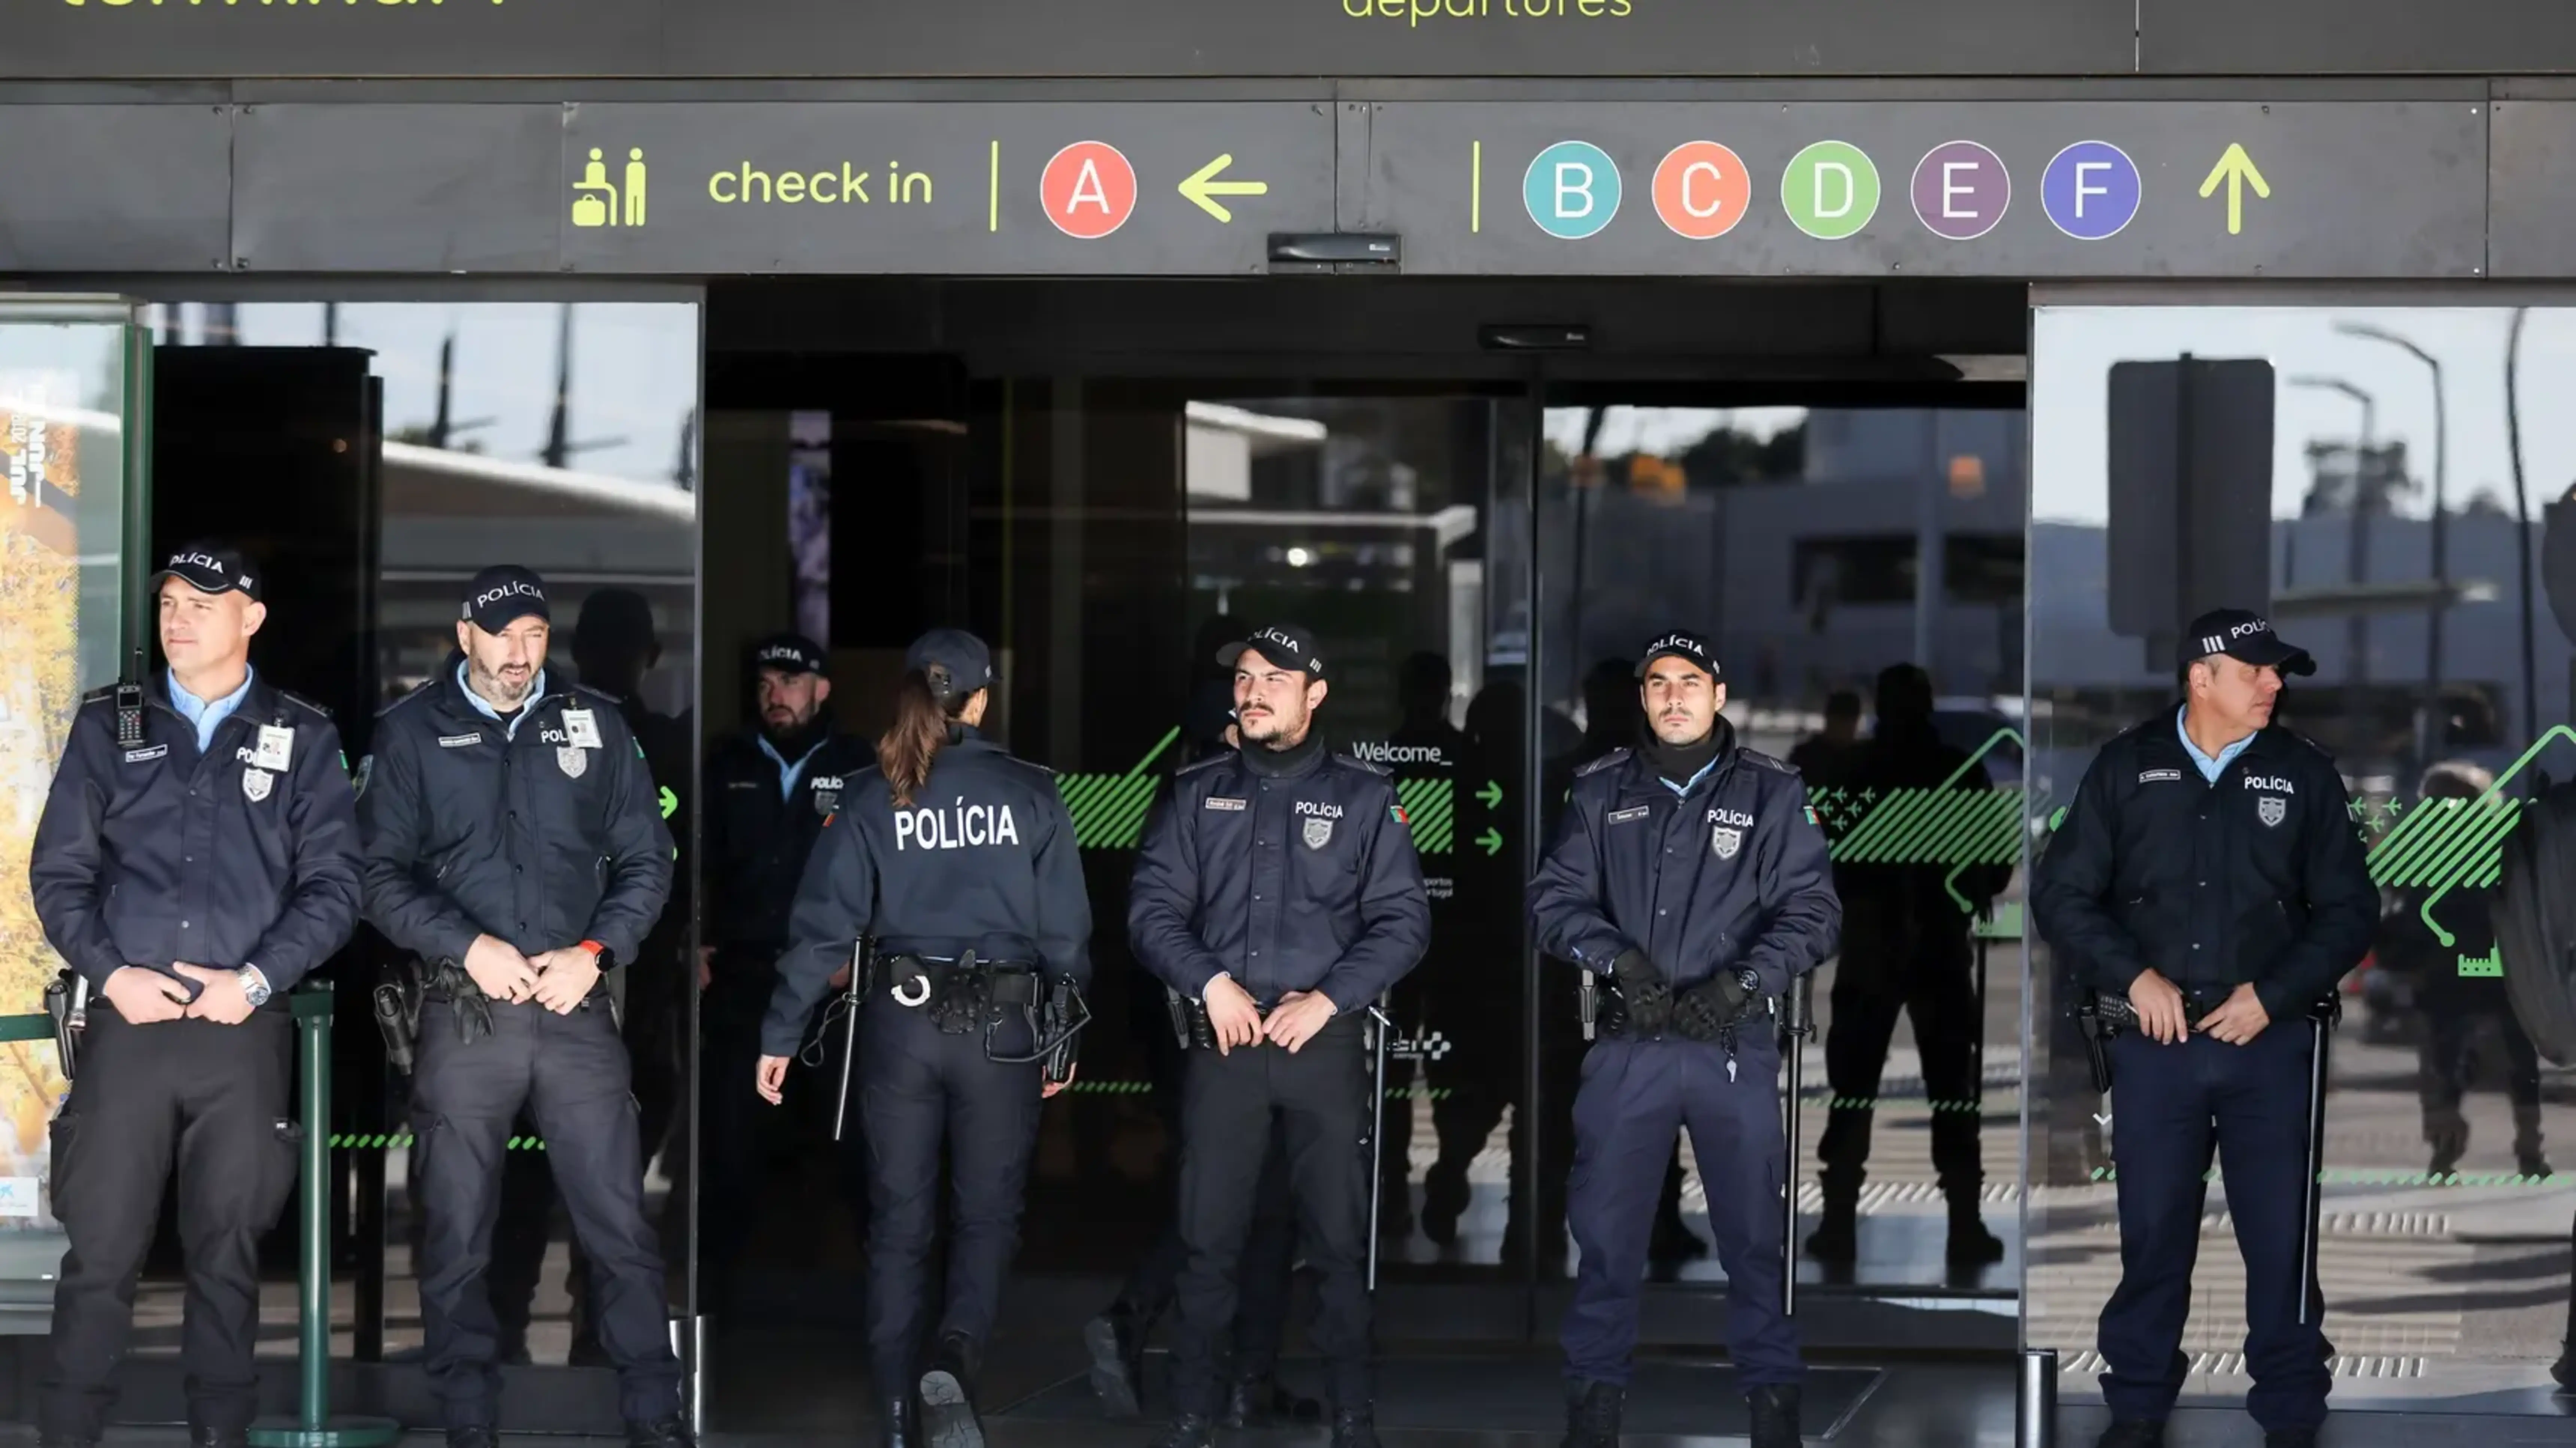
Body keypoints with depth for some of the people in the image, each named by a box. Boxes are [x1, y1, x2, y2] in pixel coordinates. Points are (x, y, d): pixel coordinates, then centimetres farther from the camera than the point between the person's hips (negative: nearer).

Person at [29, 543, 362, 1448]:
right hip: (127, 1023, 0)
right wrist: (110, 973, -7)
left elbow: (333, 884, 3)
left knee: (228, 1253, 4)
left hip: (244, 1032, 0)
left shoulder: (301, 738, 8)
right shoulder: (109, 725, 10)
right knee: (99, 1252, -3)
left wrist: (256, 980, -9)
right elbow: (58, 870, 8)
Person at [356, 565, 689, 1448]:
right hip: (464, 1016, -1)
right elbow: (381, 872, -1)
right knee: (457, 1241, 4)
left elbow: (646, 860, 9)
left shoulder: (594, 726, 8)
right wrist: (469, 947, -14)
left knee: (620, 1229, 0)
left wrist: (596, 952, -6)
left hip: (577, 1010, 1)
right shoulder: (412, 732, 3)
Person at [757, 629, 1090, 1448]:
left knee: (899, 1221, 11)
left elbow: (823, 926, -3)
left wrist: (780, 1036, 3)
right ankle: (954, 1362, -16)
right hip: (1002, 1026, -1)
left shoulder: (872, 798, 0)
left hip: (900, 1020, 1)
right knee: (987, 1212, 10)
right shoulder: (1031, 795, -2)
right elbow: (1065, 929, -1)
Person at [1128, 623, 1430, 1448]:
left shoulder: (1362, 798, 5)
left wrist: (1327, 998, -11)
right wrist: (1211, 984, -12)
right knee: (1209, 1238, 1)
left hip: (1326, 1043, -1)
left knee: (1339, 1238, 2)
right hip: (1223, 1042, 1)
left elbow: (1403, 921, 1)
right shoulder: (1196, 794, 10)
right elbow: (1153, 907, 4)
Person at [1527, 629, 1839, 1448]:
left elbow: (1812, 912, -2)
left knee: (1754, 1229, 3)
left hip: (1734, 1044, -1)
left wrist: (1739, 984, -15)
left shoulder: (1771, 793, 2)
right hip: (1629, 1044, 1)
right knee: (1605, 1226, 4)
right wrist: (1618, 959, -13)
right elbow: (1556, 899, 4)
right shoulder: (1602, 790, 8)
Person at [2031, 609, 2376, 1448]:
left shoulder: (2304, 774, 3)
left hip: (2270, 1043, 0)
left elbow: (2349, 911, 4)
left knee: (2281, 1236, 1)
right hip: (2155, 1043, 0)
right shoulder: (2128, 768, 3)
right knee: (2152, 1231, 6)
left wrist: (2273, 994, -7)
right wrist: (2134, 975, -8)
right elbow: (2061, 894, 4)